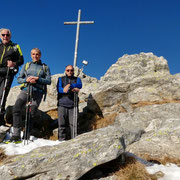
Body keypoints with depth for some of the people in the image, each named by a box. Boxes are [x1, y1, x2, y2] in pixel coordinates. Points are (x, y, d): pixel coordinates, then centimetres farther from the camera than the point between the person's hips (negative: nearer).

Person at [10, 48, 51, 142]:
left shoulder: (45, 67, 15)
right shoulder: (26, 65, 19)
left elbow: (48, 81, 5)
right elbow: (19, 79, 15)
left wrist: (37, 79, -10)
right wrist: (26, 80, -7)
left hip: (38, 92, -1)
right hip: (25, 89, 1)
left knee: (31, 113, -6)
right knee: (16, 108, -20)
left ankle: (27, 136, 4)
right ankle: (16, 134, -20)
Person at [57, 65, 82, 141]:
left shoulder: (77, 79, 19)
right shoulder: (61, 79, 19)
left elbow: (79, 85, -4)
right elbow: (59, 89, -1)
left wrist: (69, 85, -21)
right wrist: (72, 90, -13)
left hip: (73, 104, 0)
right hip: (62, 104, 0)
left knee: (73, 124, -6)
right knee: (62, 124, -5)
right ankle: (62, 141, -1)